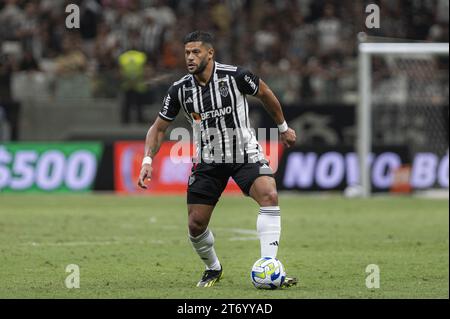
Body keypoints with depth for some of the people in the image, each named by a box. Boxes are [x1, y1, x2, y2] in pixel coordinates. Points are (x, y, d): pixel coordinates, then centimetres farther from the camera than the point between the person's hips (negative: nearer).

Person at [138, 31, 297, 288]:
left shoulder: (235, 76, -15)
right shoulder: (180, 90, -7)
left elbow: (265, 93, 5)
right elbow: (159, 128, 4)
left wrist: (283, 127, 15)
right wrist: (148, 160, -10)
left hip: (245, 153, -2)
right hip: (208, 160, 3)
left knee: (269, 194, -29)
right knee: (196, 225, -2)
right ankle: (213, 269, 30)